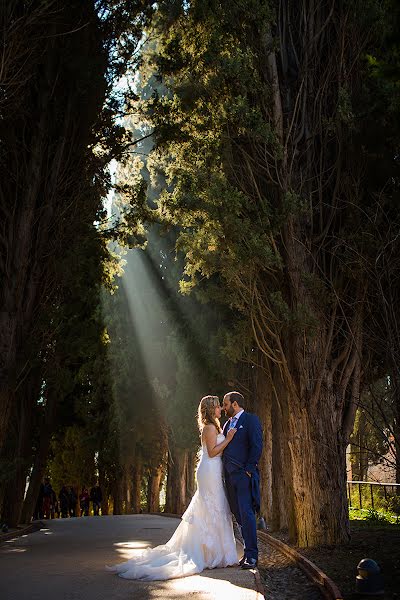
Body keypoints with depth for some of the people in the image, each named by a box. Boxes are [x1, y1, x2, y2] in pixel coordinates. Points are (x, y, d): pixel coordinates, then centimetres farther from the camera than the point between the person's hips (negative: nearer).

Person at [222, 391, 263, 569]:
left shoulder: (251, 420, -1)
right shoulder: (227, 424, 21)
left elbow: (257, 445, -10)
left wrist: (249, 469, -15)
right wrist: (224, 472, 11)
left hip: (244, 474, -8)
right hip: (230, 476, 8)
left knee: (246, 514, -11)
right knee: (239, 515, 8)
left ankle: (252, 555, -8)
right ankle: (249, 551, 14)